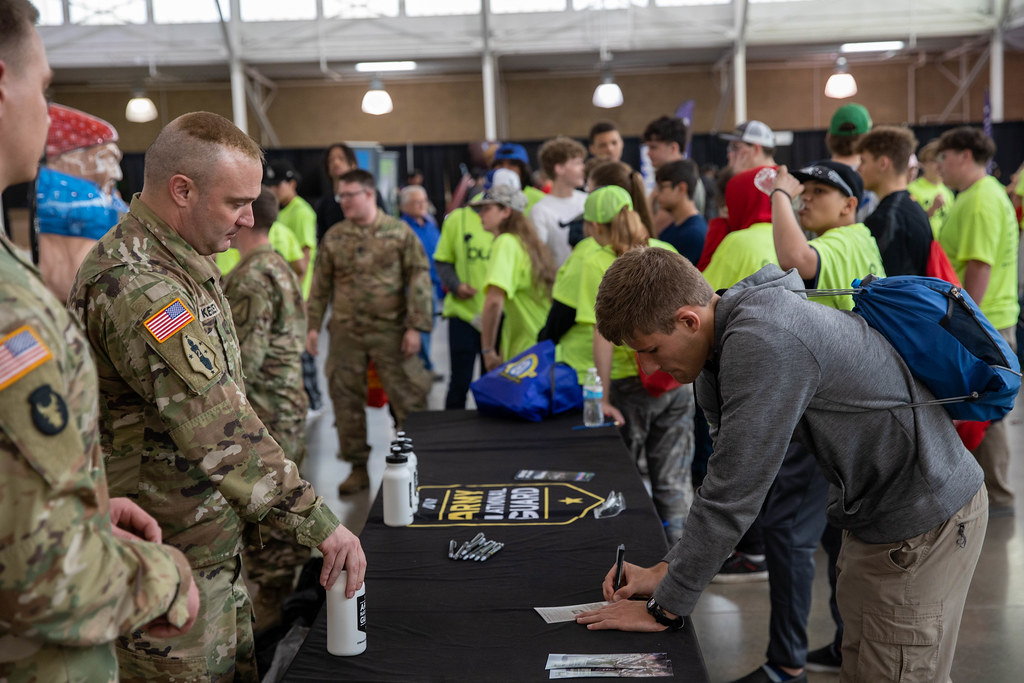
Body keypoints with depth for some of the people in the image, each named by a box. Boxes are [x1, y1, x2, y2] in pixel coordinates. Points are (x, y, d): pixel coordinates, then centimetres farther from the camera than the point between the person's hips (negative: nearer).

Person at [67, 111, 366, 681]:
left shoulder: (183, 261, 9)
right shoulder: (134, 287, -26)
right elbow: (221, 432, -31)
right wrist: (319, 524, -28)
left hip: (214, 543, 10)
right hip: (171, 561, -10)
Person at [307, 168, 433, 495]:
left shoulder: (399, 232, -2)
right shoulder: (334, 237, 7)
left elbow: (419, 279, -4)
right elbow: (321, 284, 12)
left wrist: (415, 326, -10)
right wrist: (313, 325, 7)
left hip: (390, 331, -3)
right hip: (345, 333, 3)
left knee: (408, 399, -1)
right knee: (346, 400, 7)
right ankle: (358, 468, 20)